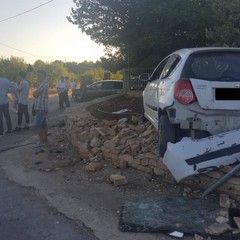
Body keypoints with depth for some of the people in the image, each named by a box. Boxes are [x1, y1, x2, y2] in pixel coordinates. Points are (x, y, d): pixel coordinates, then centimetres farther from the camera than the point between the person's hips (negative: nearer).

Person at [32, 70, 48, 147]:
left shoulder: (43, 84, -16)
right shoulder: (43, 84, 18)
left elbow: (35, 94, -19)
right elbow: (36, 94, 17)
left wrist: (34, 92, 1)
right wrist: (35, 93, -3)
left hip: (41, 108, -10)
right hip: (42, 107, 10)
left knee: (38, 125, -8)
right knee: (43, 124, 13)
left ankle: (41, 141, -4)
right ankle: (45, 139, 20)